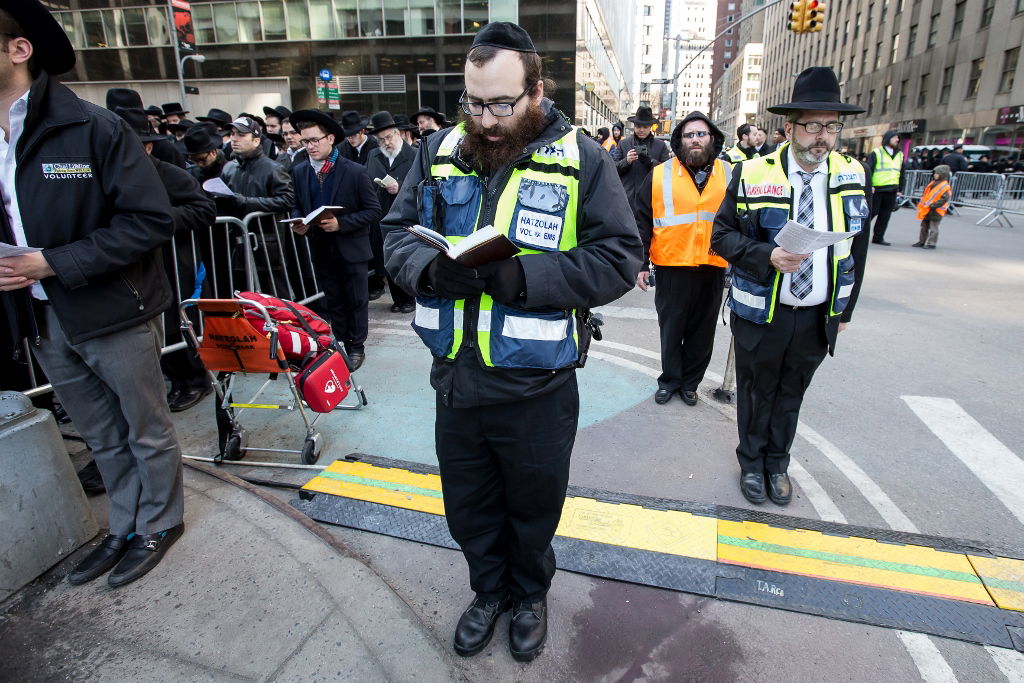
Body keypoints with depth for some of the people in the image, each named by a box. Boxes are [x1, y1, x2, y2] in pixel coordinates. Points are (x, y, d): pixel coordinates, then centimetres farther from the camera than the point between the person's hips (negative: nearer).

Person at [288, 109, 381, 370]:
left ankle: (356, 347, 23)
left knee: (355, 301, 9)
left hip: (351, 248, -4)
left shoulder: (355, 172, -11)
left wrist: (341, 223, -22)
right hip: (320, 248, 4)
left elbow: (373, 211, -12)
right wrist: (298, 222, -8)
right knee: (333, 302, 14)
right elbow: (297, 206, 15)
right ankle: (340, 346, 27)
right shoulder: (299, 172, 3)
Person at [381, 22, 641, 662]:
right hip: (455, 379, 4)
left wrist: (526, 275, -25)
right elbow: (397, 231, 6)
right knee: (468, 506, 22)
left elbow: (620, 257, -13)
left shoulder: (582, 159, -8)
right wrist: (429, 267, -18)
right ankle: (489, 590, 51)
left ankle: (531, 593, 51)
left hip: (537, 387, -3)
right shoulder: (439, 152, 3)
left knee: (534, 507, 20)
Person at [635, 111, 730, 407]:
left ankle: (689, 382, 28)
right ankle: (670, 379, 27)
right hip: (672, 267, -2)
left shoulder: (729, 175, 6)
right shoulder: (660, 175, 0)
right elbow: (643, 222, 0)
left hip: (714, 268, 2)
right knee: (671, 328, 9)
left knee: (702, 331, 11)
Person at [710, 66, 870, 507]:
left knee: (791, 394, 18)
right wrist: (767, 256, -26)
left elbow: (856, 249, 8)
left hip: (819, 317, 3)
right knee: (756, 392, 14)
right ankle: (752, 463, 36)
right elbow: (723, 235, -9)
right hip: (761, 313, -3)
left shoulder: (853, 176, 0)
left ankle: (777, 463, 39)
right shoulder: (753, 174, -10)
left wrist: (845, 309, 8)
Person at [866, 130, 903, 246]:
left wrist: (899, 189, 16)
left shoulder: (899, 154, 18)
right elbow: (868, 169, -6)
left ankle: (878, 237, 11)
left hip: (892, 191, 6)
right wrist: (869, 186, -17)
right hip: (877, 189, -6)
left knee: (885, 215, 6)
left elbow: (901, 173, 21)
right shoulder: (876, 152, -1)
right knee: (871, 212, -5)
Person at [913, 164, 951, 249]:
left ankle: (931, 243, 1)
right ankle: (921, 241, 25)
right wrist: (921, 202, 12)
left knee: (933, 228, -3)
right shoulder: (933, 183, 13)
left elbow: (944, 199, -20)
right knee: (924, 226, 16)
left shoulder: (945, 187, -13)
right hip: (926, 210, 9)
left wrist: (934, 205, -26)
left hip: (935, 211, -9)